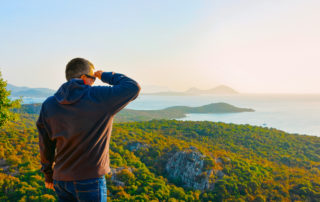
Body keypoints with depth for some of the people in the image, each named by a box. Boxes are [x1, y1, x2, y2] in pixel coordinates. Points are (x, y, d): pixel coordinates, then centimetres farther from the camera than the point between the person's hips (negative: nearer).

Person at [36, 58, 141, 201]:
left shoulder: (48, 105, 0)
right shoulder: (99, 98, -14)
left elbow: (46, 147, 6)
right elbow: (133, 87, -7)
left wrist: (48, 176, 18)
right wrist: (106, 76, 5)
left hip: (61, 180, 5)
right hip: (90, 180, -5)